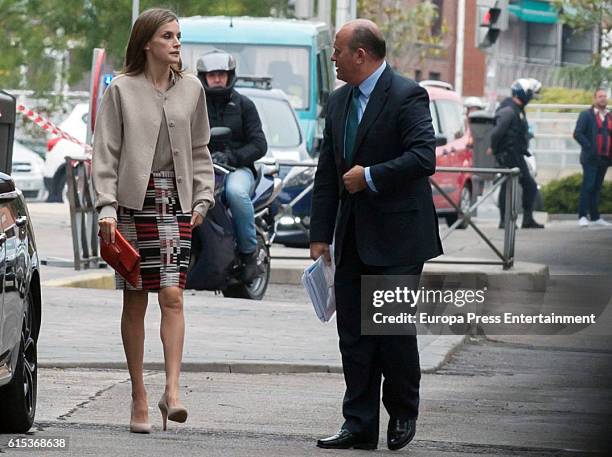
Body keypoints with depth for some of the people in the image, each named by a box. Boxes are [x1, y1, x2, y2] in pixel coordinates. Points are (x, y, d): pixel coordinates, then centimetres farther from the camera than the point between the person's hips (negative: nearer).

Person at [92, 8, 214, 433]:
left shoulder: (191, 89, 9)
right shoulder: (122, 90, -1)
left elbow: (200, 151, 16)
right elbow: (106, 154, -2)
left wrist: (203, 199, 6)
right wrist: (107, 207, -10)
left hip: (175, 202, 2)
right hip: (133, 201, -2)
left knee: (173, 296, -10)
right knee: (135, 300, 3)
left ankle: (172, 389, -17)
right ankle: (139, 396, 7)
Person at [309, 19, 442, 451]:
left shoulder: (407, 96, -9)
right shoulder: (339, 102, 14)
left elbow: (423, 157, -20)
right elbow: (327, 173, 15)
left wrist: (370, 177, -15)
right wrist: (320, 234, 10)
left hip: (397, 236, -7)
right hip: (353, 238, 7)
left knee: (395, 326, -3)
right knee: (353, 333, 5)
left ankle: (403, 413, 17)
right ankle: (359, 424, 9)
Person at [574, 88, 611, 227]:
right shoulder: (586, 115, -1)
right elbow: (578, 133, -8)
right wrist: (589, 147, -15)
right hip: (591, 158, -5)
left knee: (597, 188, 10)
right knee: (588, 186, -9)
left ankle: (595, 217, 14)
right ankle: (582, 216, -9)